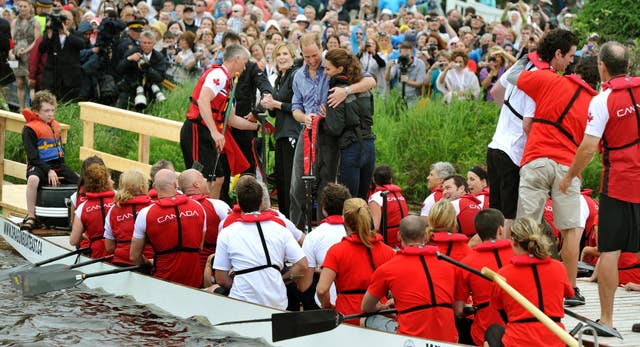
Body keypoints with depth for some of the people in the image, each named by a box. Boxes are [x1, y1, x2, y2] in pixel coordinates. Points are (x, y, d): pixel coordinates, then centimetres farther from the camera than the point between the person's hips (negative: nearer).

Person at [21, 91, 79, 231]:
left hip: (57, 166, 7)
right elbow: (33, 156, -14)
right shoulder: (30, 129, -8)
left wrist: (61, 169, 9)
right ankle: (31, 217, -30)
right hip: (39, 166, -7)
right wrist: (49, 171, -22)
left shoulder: (55, 126, 15)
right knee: (33, 180, -40)